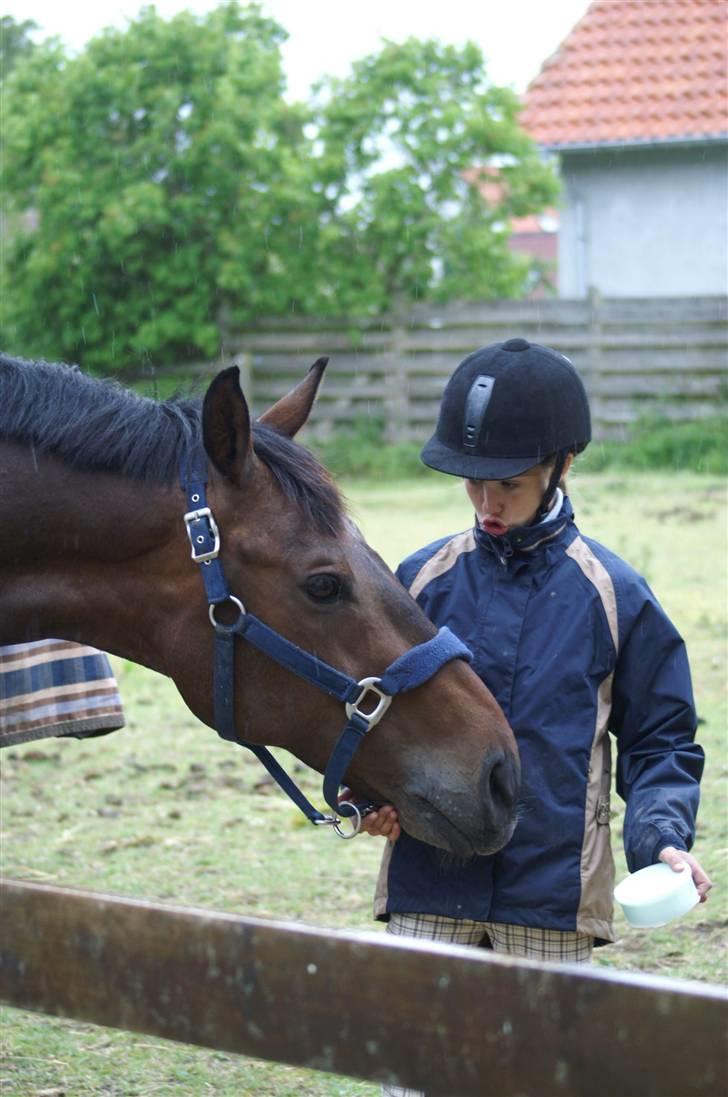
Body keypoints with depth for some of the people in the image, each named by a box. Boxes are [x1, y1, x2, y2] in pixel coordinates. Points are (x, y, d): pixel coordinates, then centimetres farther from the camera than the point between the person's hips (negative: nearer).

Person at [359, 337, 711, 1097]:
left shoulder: (615, 596, -3)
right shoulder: (423, 580, 2)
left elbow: (659, 742, 3)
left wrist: (663, 838, -15)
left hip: (553, 895, -1)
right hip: (428, 893, 1)